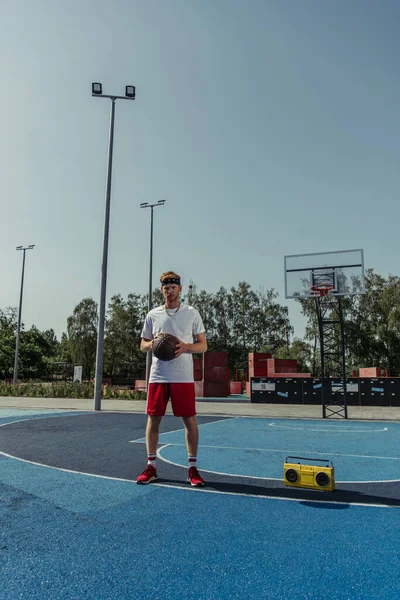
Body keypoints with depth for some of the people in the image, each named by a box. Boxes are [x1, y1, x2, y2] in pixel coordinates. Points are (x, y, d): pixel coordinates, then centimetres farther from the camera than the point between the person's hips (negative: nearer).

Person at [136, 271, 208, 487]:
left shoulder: (192, 313, 4)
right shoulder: (153, 315, 9)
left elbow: (203, 346, 4)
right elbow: (143, 345, 14)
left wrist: (185, 346, -16)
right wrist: (152, 344, -9)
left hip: (183, 377, -2)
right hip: (158, 376, 2)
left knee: (189, 419, 0)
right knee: (153, 418, 5)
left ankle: (192, 468, 13)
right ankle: (151, 466, 18)